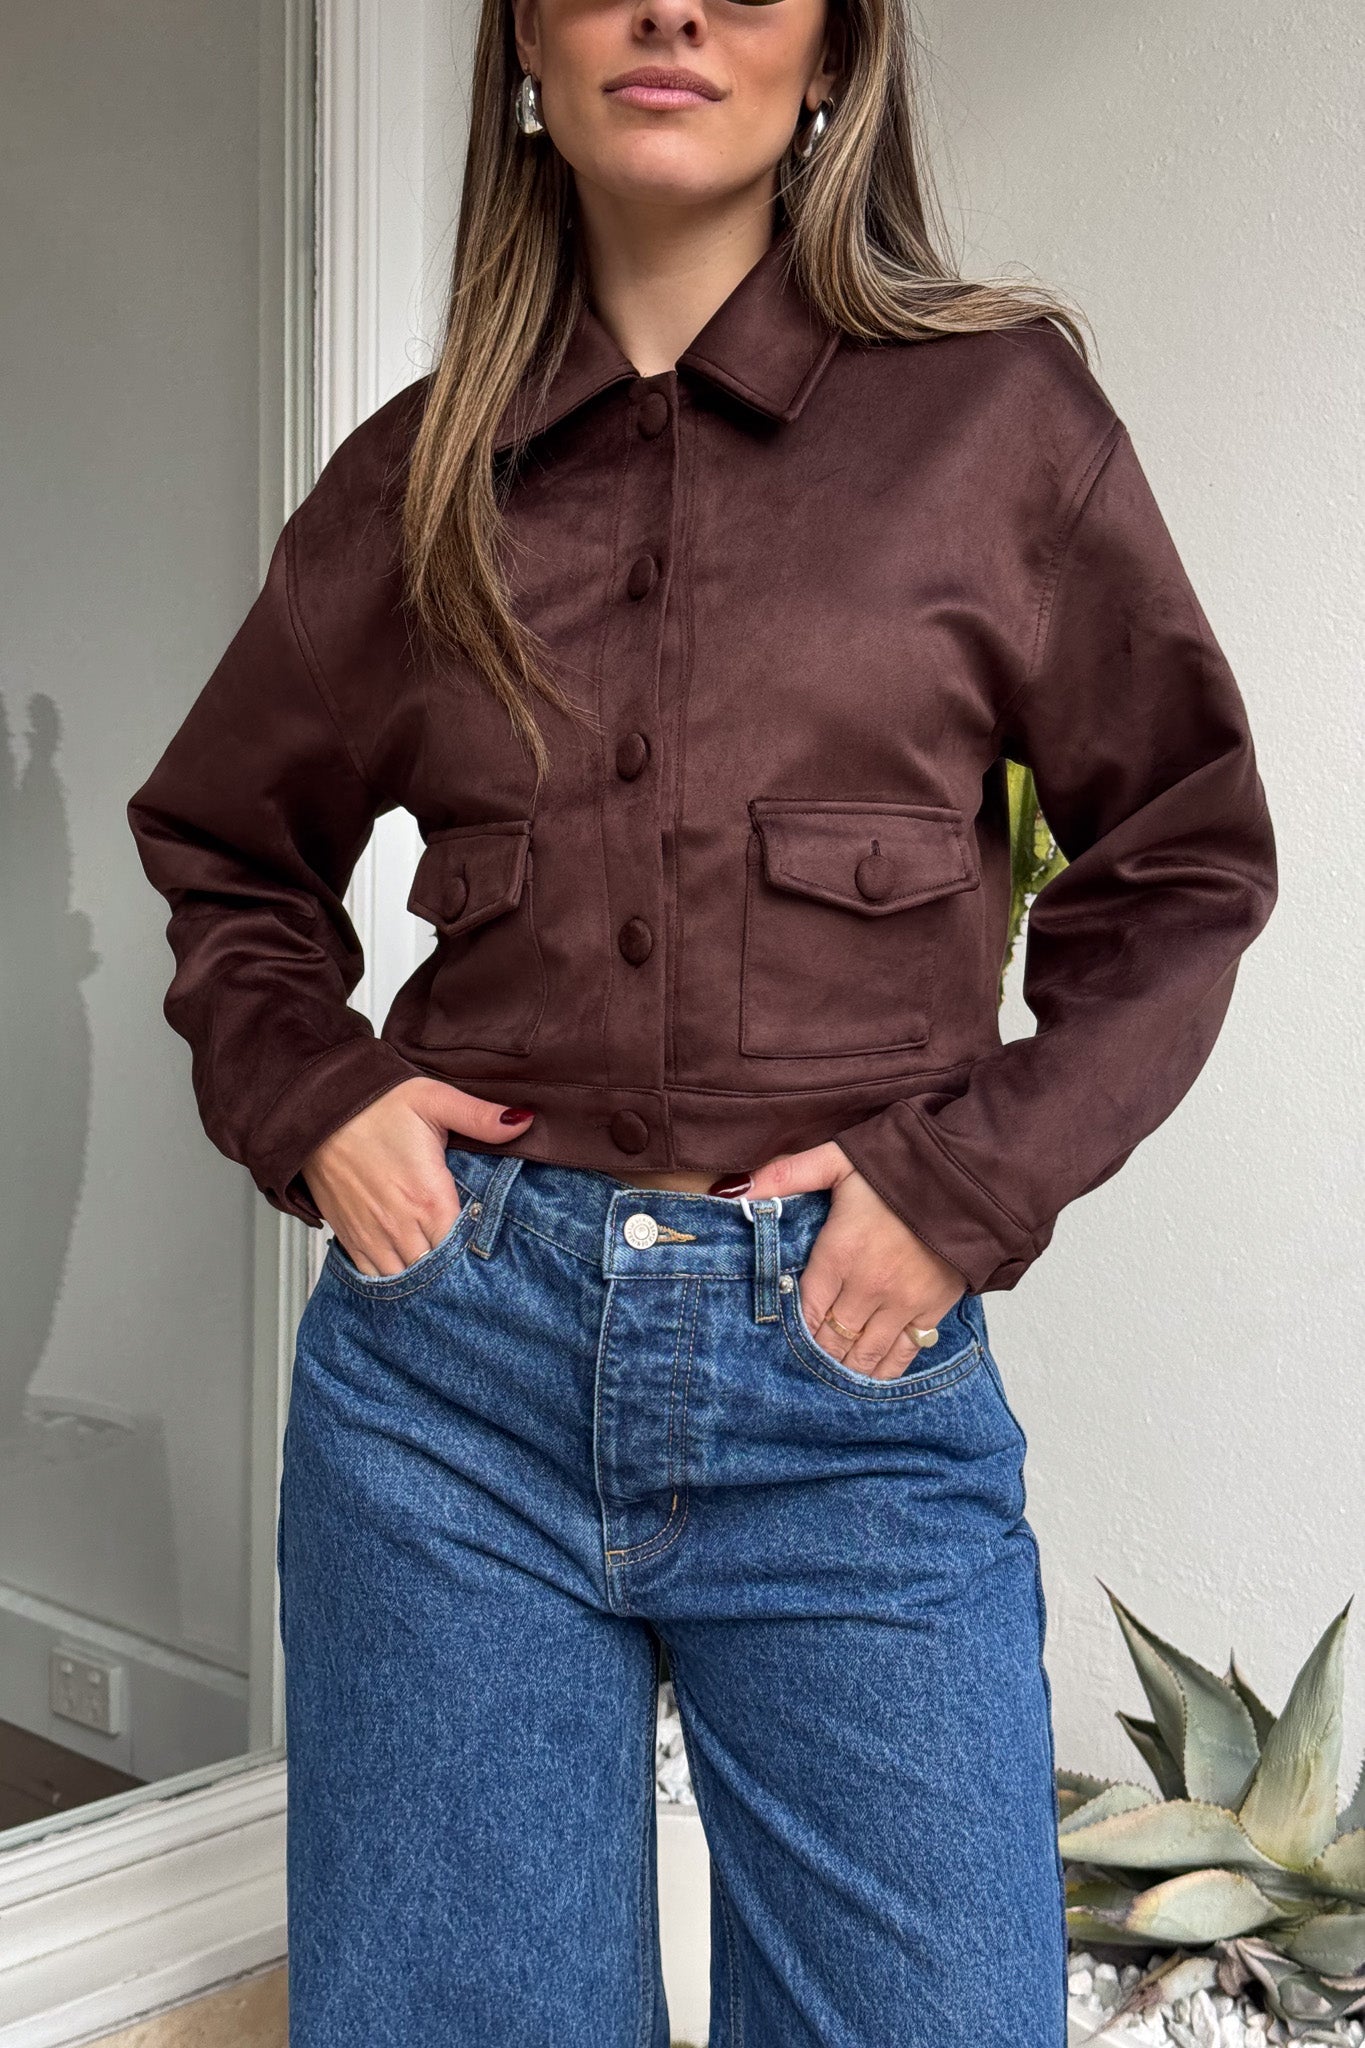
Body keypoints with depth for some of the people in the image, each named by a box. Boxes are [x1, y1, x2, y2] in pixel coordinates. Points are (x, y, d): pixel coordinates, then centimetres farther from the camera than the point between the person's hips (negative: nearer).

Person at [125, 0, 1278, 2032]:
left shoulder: (1000, 410, 2)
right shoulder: (421, 475, 7)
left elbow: (1187, 862, 5)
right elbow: (227, 848, 20)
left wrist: (974, 1180, -6)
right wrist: (304, 1098, 2)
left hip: (854, 1372, -1)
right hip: (458, 1345, 2)